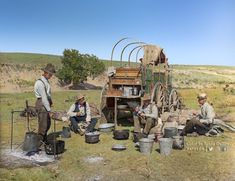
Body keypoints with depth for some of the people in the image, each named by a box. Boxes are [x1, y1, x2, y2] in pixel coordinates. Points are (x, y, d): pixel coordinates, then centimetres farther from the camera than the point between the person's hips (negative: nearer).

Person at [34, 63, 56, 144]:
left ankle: (44, 140, 29)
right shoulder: (40, 83, -18)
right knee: (43, 125, -6)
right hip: (41, 104, -10)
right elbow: (43, 97, -20)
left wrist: (50, 102, 4)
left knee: (48, 124, 17)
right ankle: (39, 142, 6)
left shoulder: (46, 81, 12)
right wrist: (49, 109, -19)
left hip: (46, 104, 10)